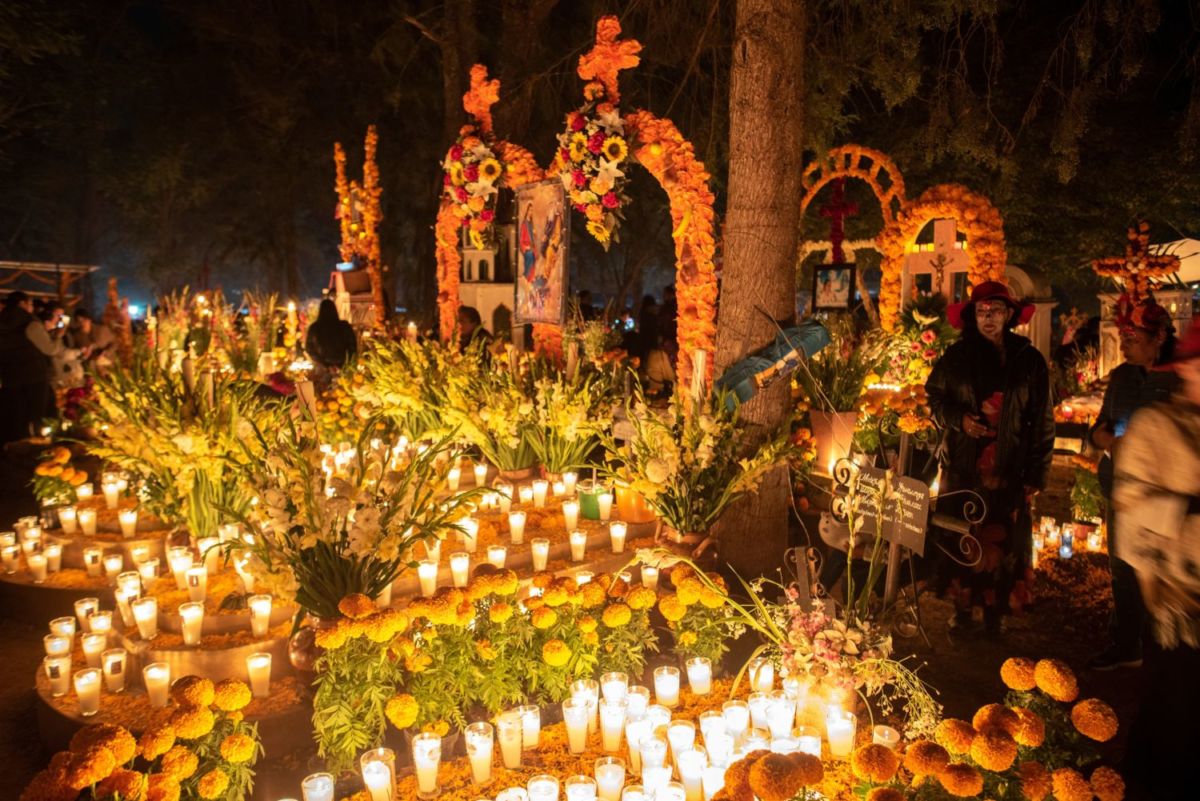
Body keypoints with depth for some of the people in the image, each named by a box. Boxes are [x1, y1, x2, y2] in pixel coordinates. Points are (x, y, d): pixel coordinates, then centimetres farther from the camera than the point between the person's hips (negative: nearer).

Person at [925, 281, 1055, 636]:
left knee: (1002, 540, 1)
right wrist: (958, 419, -8)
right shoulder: (957, 356, 3)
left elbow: (1042, 421, 3)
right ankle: (963, 605, 19)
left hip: (1009, 470, -1)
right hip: (963, 465, 1)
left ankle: (994, 611, 17)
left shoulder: (1029, 360, 2)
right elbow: (933, 396, 13)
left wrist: (1036, 473, -1)